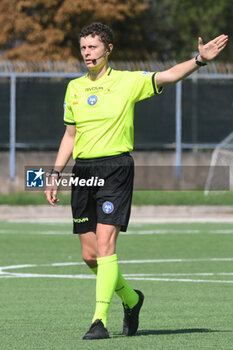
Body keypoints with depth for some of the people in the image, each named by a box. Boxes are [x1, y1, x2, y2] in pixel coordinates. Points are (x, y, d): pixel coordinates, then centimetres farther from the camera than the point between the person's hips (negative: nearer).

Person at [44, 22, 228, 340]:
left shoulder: (128, 82, -2)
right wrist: (55, 174, 13)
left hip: (116, 168, -5)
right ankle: (131, 299, 30)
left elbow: (168, 76, -15)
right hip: (83, 170, 5)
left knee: (105, 245, -16)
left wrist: (199, 60, -31)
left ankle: (100, 319, -17)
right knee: (90, 255, 6)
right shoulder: (75, 88, 12)